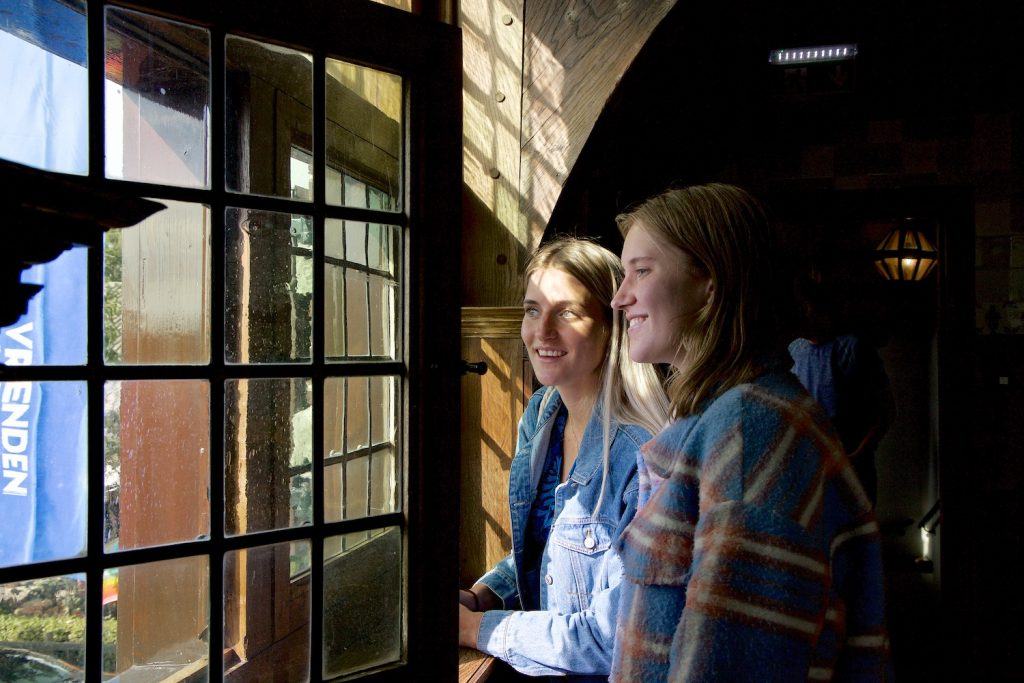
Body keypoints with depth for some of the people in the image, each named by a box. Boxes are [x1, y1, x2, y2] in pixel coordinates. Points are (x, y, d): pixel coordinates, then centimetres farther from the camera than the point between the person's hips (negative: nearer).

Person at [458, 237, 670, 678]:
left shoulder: (641, 455, -22)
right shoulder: (539, 416, 0)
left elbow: (615, 636, -19)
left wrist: (477, 628, -13)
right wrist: (479, 597, -3)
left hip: (599, 674, -5)